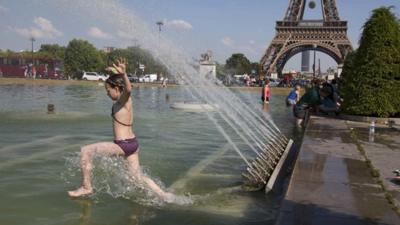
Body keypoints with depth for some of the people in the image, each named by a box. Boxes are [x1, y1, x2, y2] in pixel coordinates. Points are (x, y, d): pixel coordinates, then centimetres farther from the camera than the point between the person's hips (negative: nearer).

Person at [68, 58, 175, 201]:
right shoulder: (125, 99, 10)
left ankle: (86, 187, 4)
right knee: (138, 177, 19)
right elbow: (125, 90, 31)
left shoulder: (123, 99, -14)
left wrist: (123, 74, -57)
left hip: (123, 145, -10)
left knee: (85, 151, -3)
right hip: (132, 143, 10)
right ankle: (164, 196, 18)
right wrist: (113, 72, 43)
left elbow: (128, 88, -38)